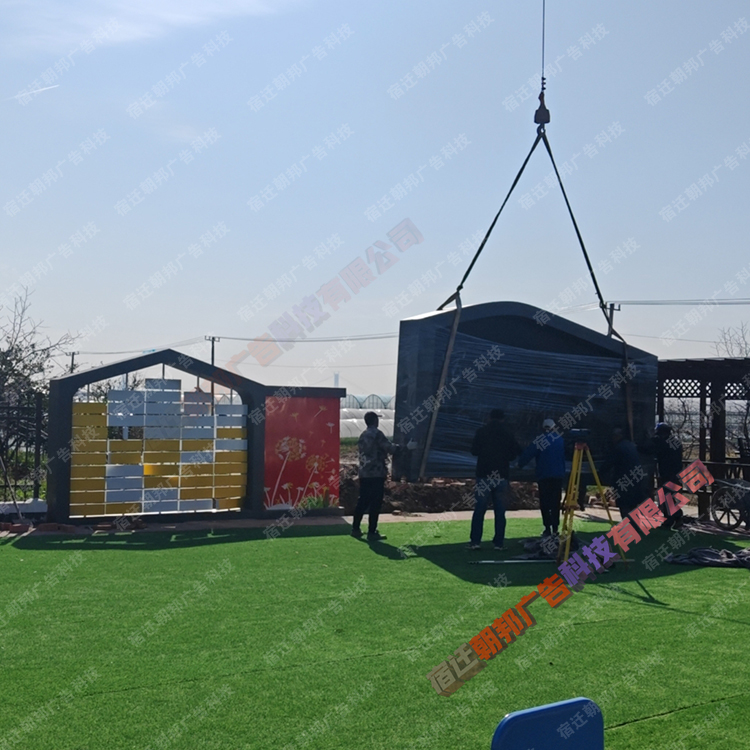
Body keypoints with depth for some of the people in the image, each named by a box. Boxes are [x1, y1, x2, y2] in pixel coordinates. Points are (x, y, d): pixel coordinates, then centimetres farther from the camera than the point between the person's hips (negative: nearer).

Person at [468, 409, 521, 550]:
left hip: (484, 475, -1)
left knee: (479, 508, 0)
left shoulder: (482, 432, -3)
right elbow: (513, 455, 5)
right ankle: (499, 542, 6)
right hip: (502, 475, 2)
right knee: (500, 510, 7)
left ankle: (475, 541, -4)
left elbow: (474, 451, 1)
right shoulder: (508, 434, 2)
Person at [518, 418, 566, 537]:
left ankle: (548, 528, -4)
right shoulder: (560, 439, 9)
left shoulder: (540, 440, -6)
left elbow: (528, 453, -10)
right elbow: (564, 457, 13)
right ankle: (555, 529, 3)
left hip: (544, 475, -4)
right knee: (555, 502, 7)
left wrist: (520, 464, 3)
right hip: (558, 475, 4)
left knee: (544, 503, 2)